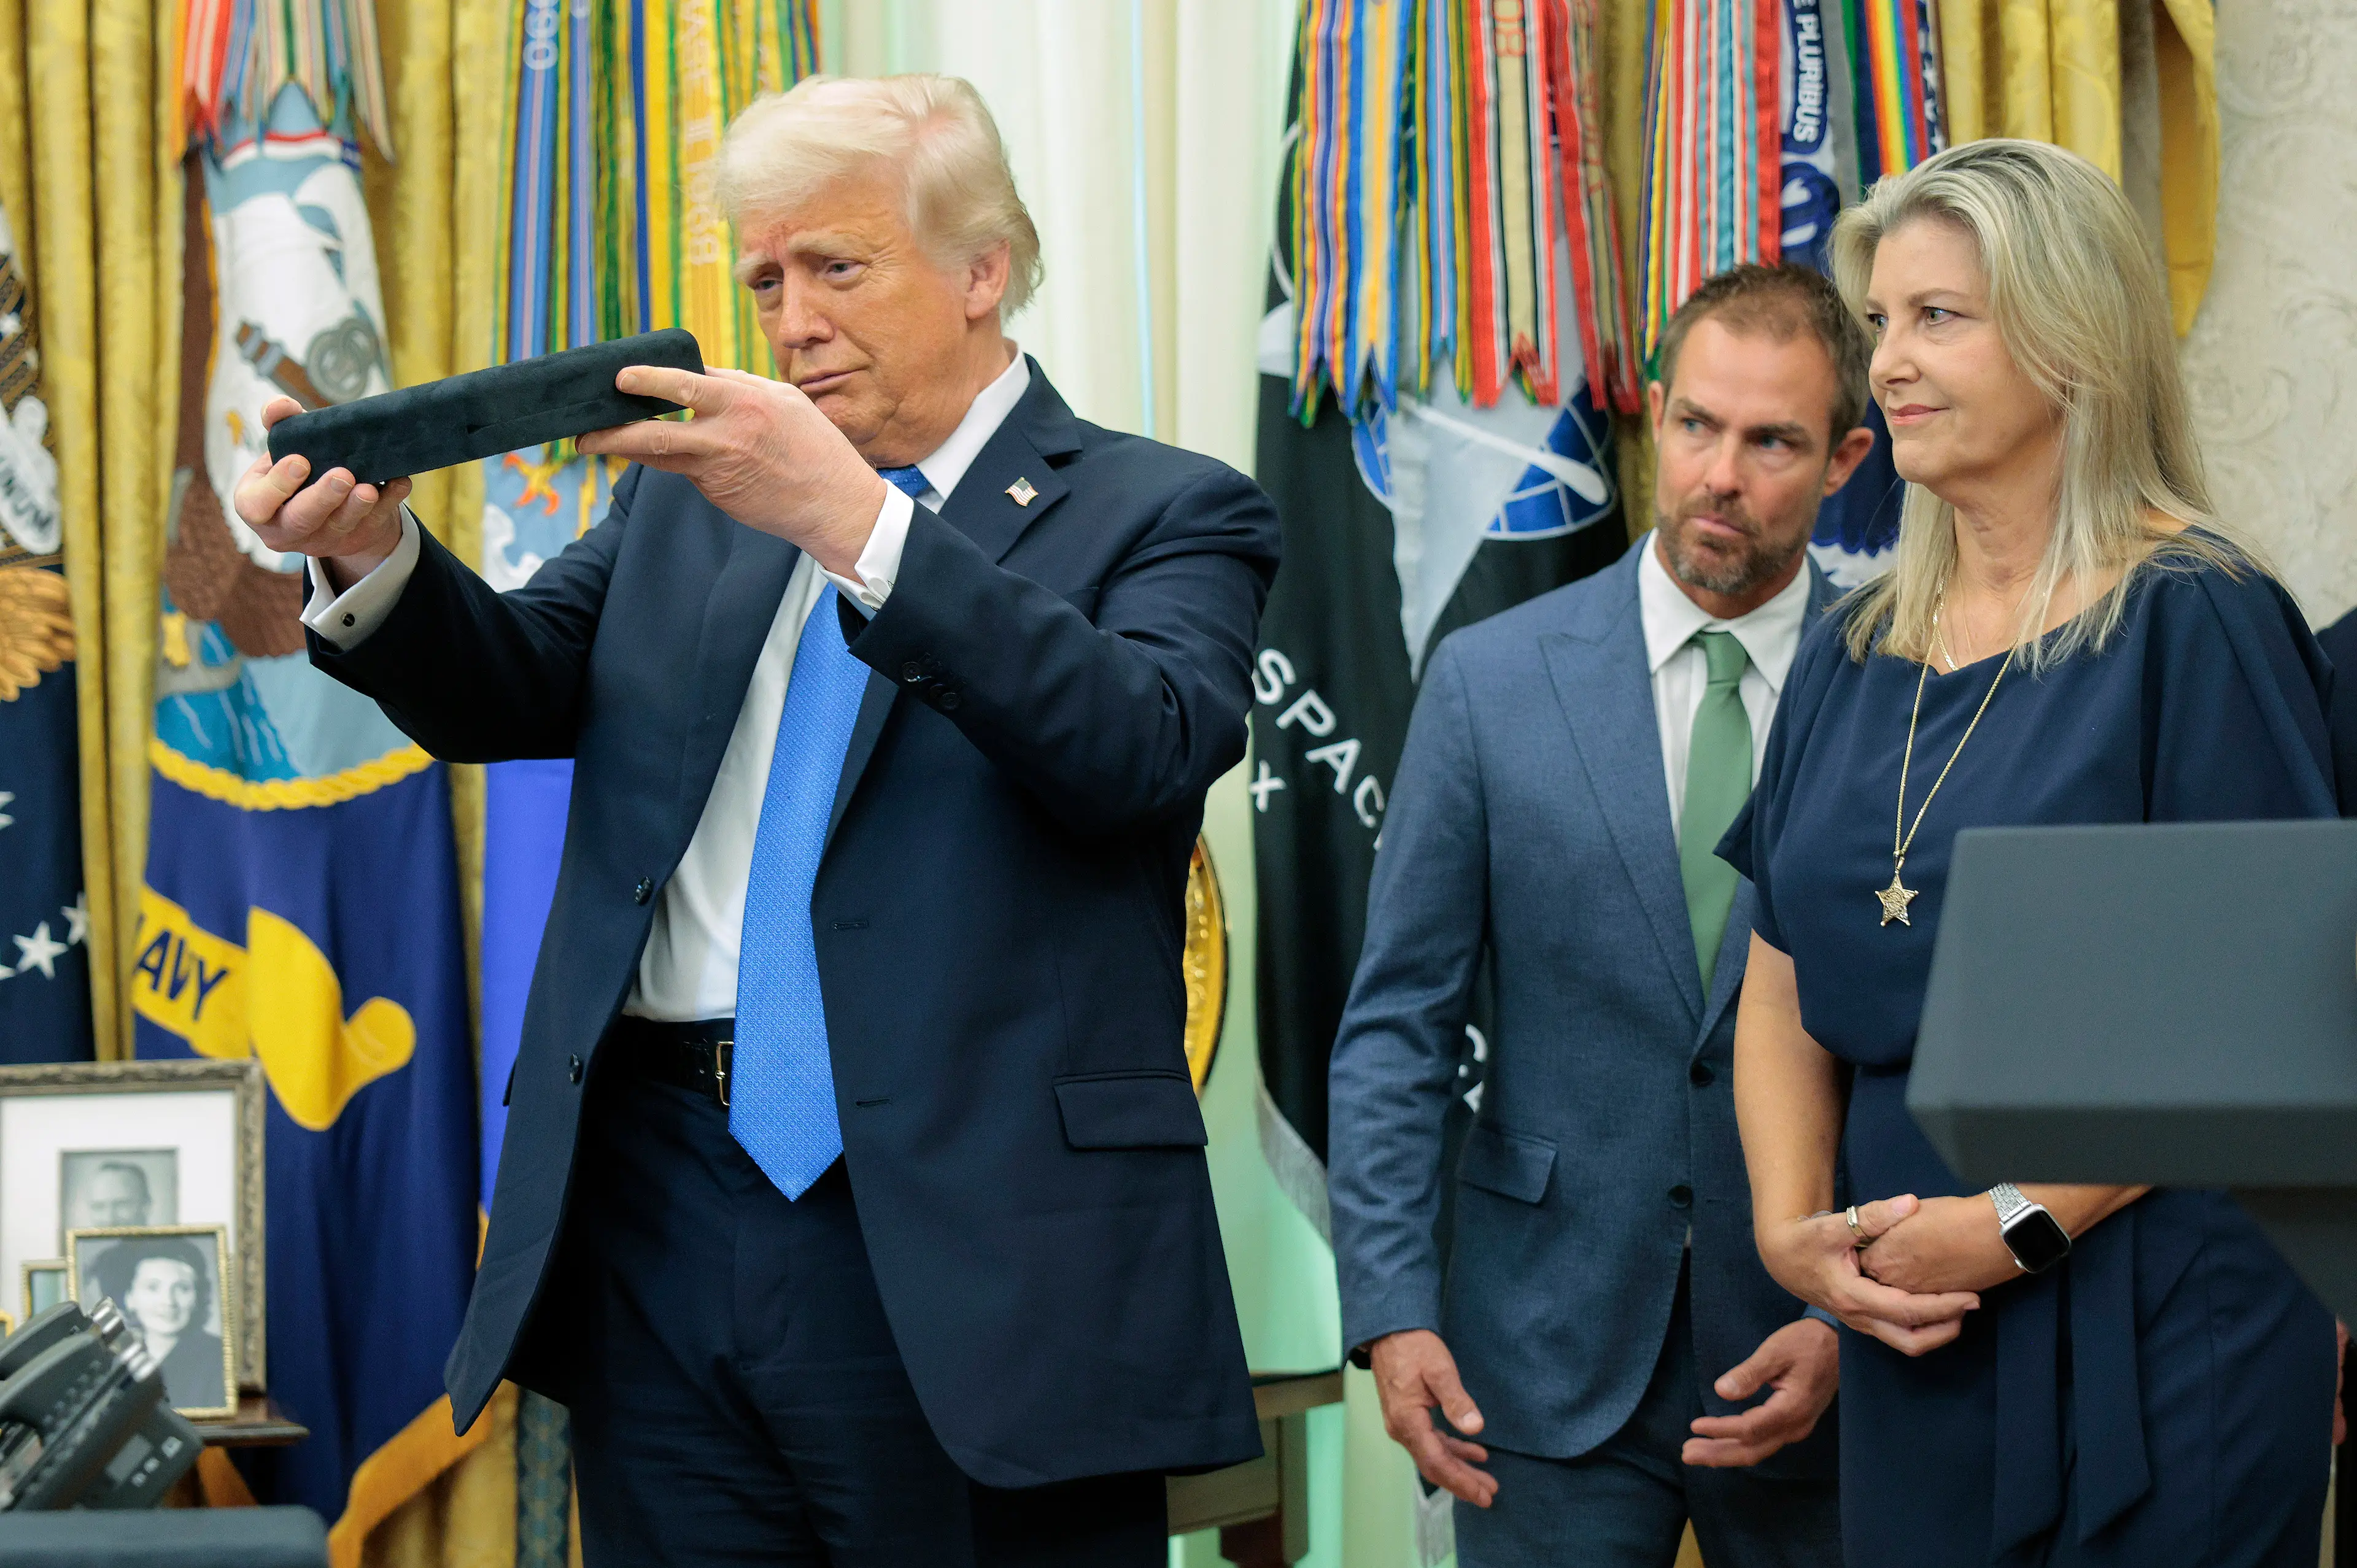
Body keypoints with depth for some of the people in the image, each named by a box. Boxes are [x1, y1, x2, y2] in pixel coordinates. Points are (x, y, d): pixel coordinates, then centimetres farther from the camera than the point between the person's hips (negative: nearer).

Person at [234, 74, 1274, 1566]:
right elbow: (510, 690, 9)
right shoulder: (692, 503, 19)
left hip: (964, 1257, -4)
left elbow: (1148, 752, -16)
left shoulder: (1164, 515, 2)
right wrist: (375, 557, -13)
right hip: (661, 1231, 5)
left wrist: (858, 525, -25)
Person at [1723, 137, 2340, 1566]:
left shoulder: (2195, 623, -8)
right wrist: (1793, 1223, -4)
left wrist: (2024, 1220, -17)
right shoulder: (1853, 659, 11)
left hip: (2157, 1347, -6)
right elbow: (1788, 995, 14)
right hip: (1912, 1344, 6)